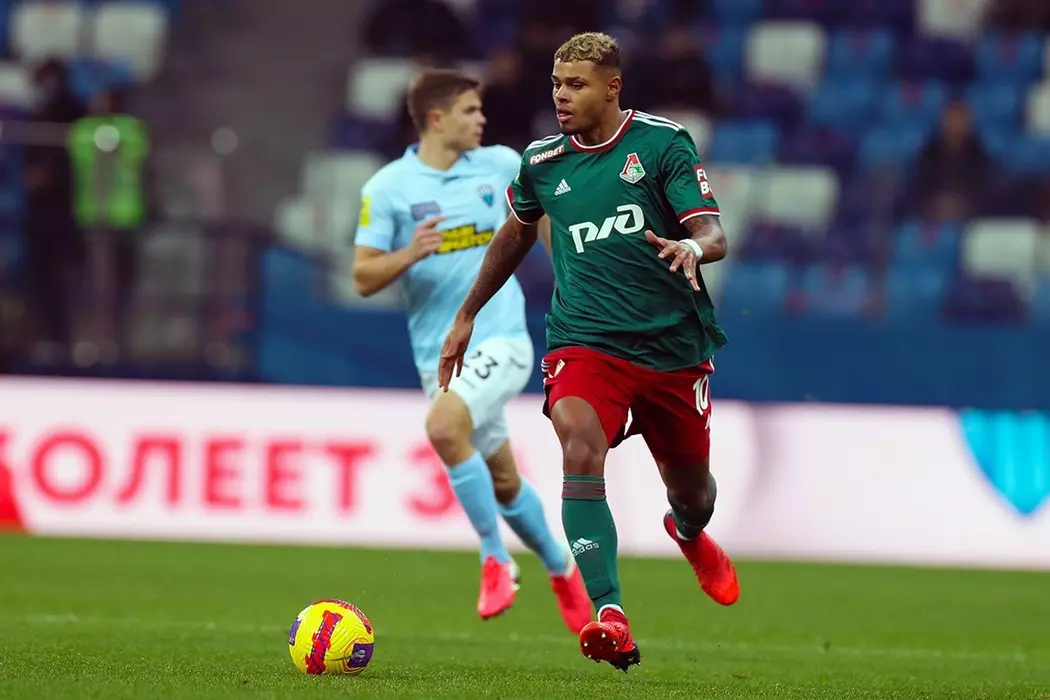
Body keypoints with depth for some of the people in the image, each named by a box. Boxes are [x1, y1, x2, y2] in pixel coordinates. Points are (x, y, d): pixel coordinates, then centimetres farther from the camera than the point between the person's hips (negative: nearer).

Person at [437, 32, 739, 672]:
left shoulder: (662, 142, -5)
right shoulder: (543, 162, 5)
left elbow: (715, 233, -12)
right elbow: (517, 234, 25)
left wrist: (693, 246, -36)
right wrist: (468, 315, 28)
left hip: (675, 344, 0)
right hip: (585, 340, 0)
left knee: (692, 493, 14)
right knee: (581, 449, -30)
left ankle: (689, 532, 56)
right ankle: (610, 618, -38)